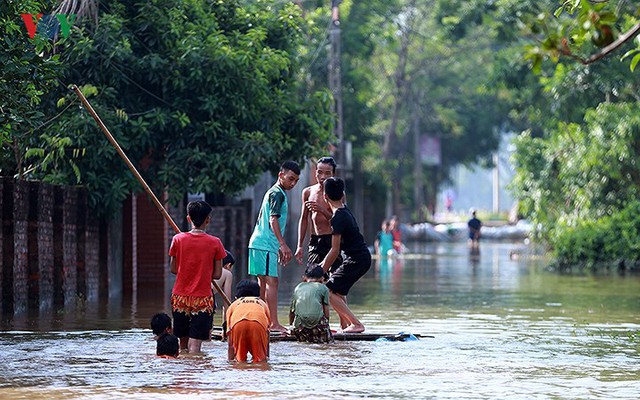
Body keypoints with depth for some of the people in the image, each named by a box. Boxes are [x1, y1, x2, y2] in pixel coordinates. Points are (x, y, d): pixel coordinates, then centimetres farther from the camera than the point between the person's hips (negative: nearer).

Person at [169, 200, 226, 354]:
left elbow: (173, 269, 4)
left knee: (183, 341, 15)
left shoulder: (178, 239, -2)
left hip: (180, 297, 2)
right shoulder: (215, 243, -6)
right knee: (195, 344, -6)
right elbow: (217, 274, -2)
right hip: (203, 299, -2)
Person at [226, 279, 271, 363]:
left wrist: (230, 359, 41)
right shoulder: (262, 303, 42)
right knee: (260, 359, 9)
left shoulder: (233, 305, 39)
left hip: (238, 323, 0)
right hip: (259, 323, 0)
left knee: (240, 359, 15)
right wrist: (267, 356, 51)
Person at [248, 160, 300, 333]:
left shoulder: (275, 193, 22)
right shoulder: (277, 194, -10)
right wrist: (283, 244, -24)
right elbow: (273, 219, -20)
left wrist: (280, 247, 30)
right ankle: (274, 323, -15)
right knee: (272, 282, -12)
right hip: (265, 245, -10)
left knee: (264, 283, 12)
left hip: (259, 243, 10)